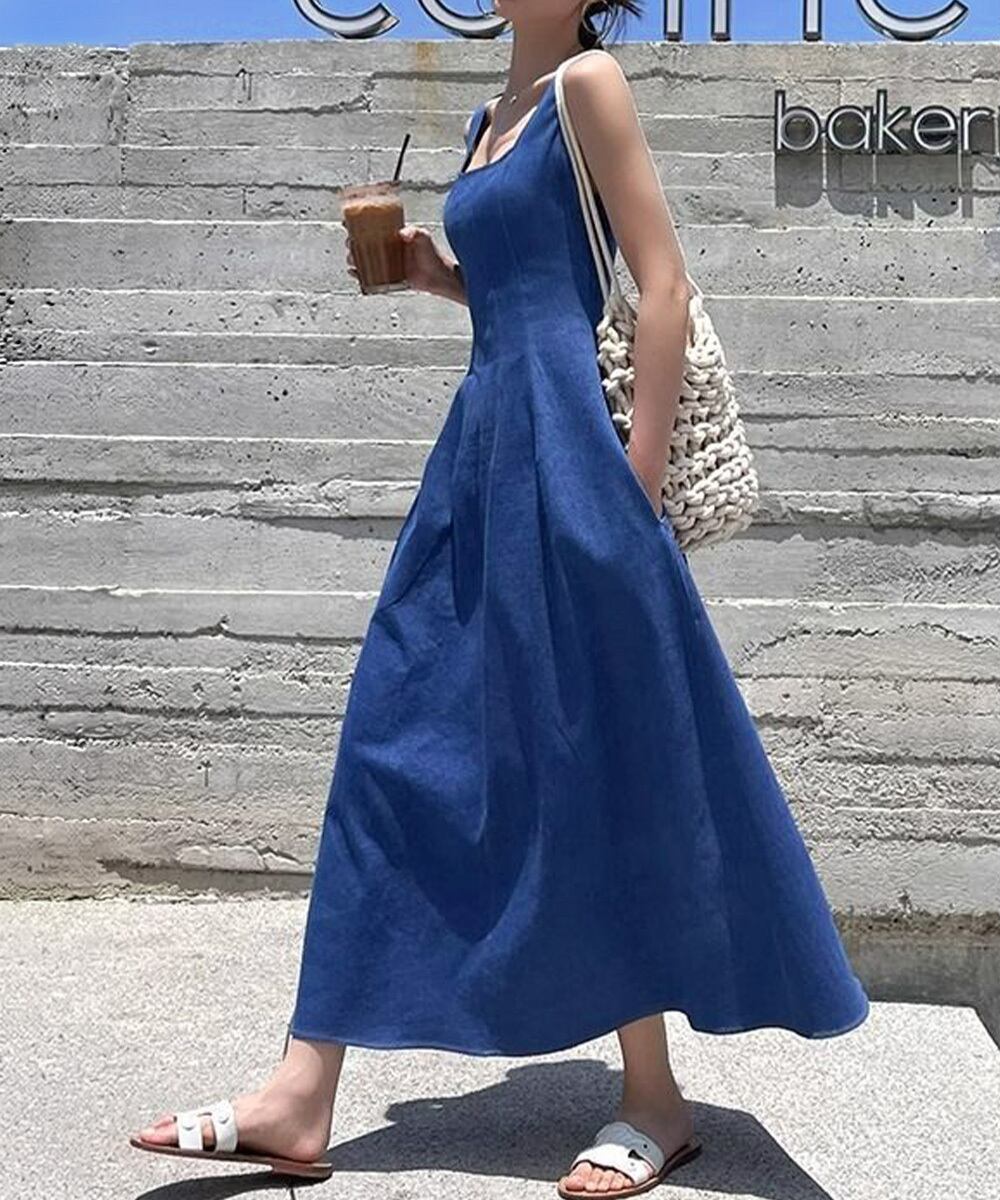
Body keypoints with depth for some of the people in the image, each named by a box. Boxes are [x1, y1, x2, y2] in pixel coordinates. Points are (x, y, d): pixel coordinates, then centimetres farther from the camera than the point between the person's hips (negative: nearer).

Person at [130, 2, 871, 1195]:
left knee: (599, 766, -2)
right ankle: (302, 1095, 10)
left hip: (567, 449, -8)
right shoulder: (494, 114, 20)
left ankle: (655, 1100, 13)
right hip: (484, 445, 9)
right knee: (394, 744, 4)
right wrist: (437, 275, 10)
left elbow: (664, 287, -10)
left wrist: (633, 491, -14)